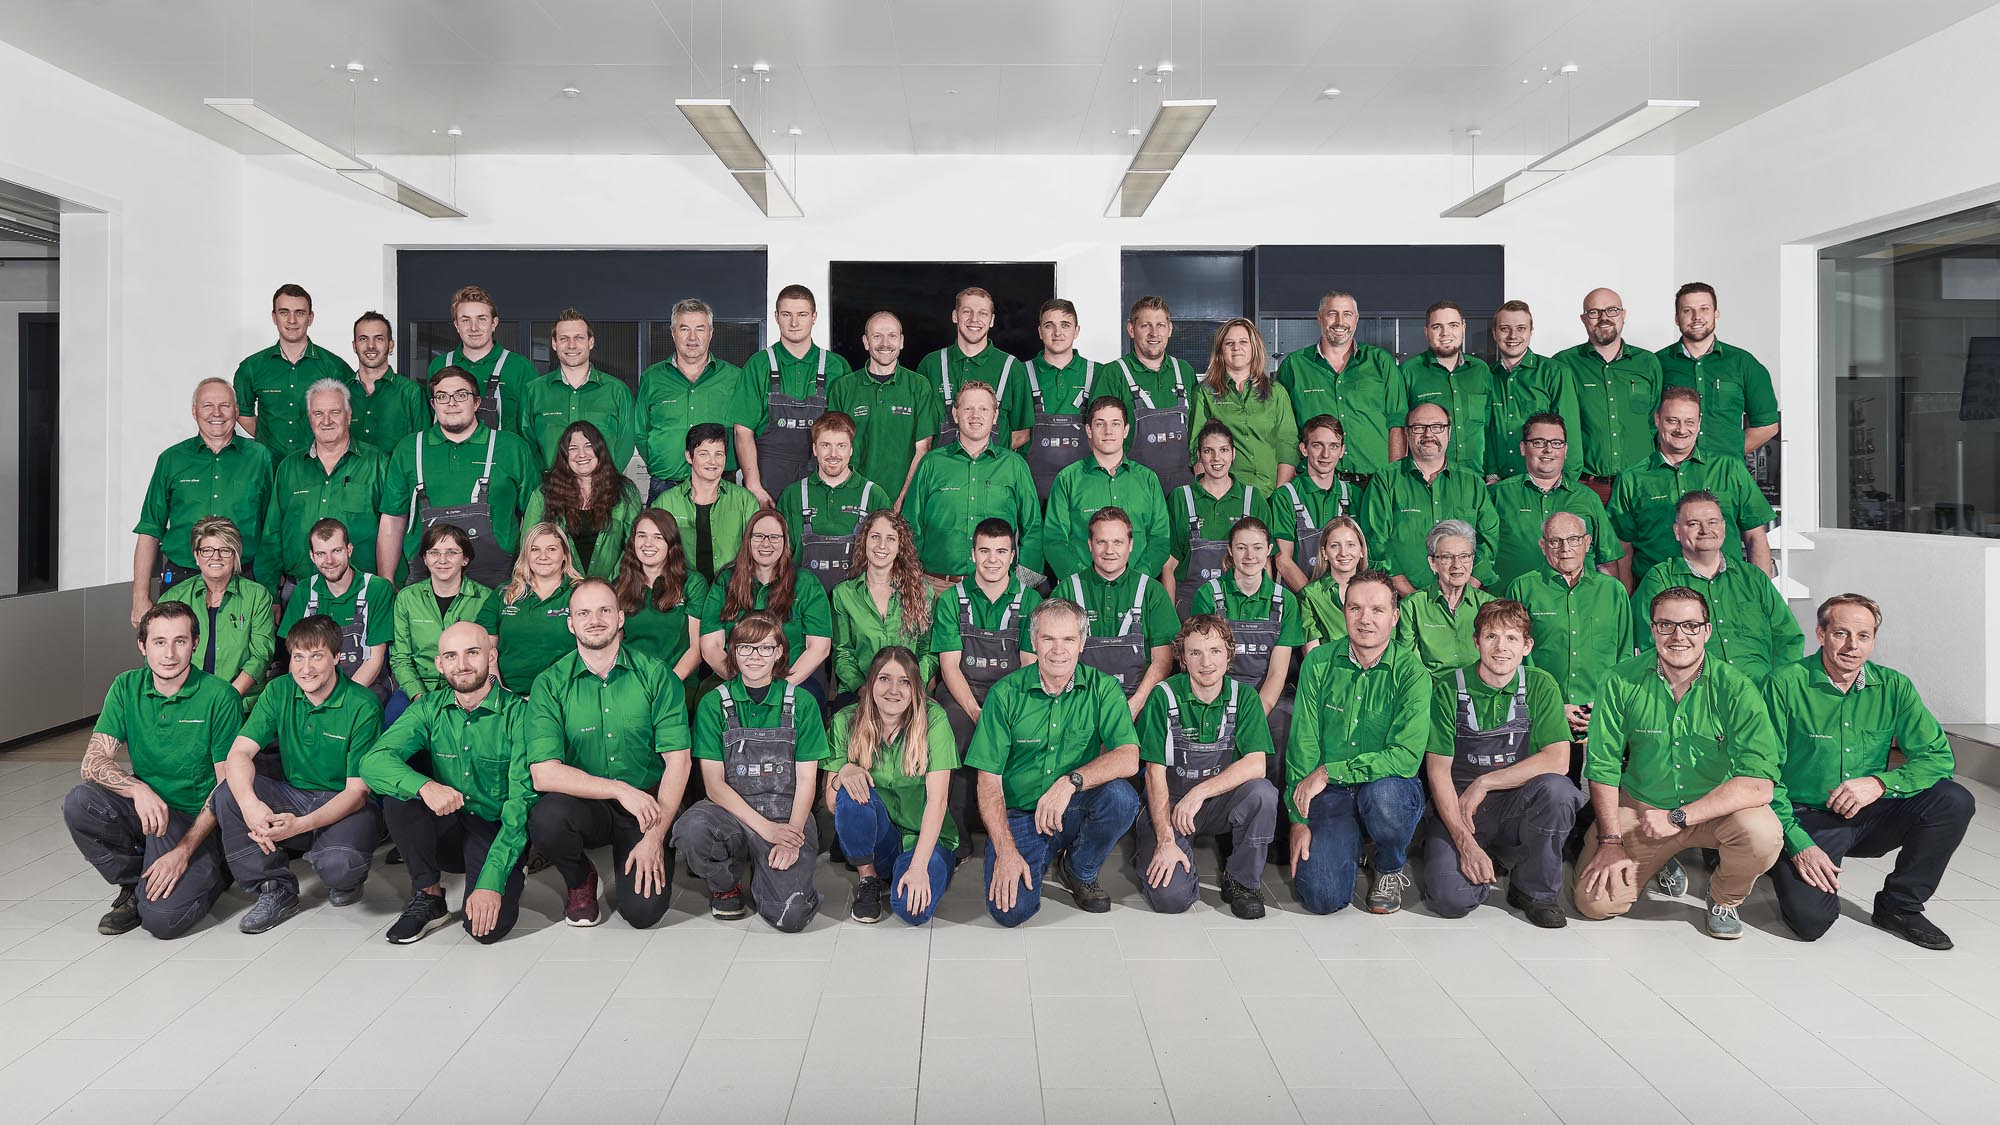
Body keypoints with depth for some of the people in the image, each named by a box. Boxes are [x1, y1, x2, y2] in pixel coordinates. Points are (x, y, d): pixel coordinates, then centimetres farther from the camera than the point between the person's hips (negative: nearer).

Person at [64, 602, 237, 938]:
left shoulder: (220, 697, -12)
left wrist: (184, 851, -19)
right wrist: (138, 789, -28)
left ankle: (211, 875, 12)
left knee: (163, 918, -23)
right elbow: (93, 762, -7)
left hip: (196, 819, -5)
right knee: (79, 803, -25)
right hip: (145, 809, 5)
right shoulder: (127, 688, 1)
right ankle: (135, 886, 0)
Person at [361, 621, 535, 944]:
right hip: (447, 830, 3)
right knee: (398, 792, -24)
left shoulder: (518, 714, -13)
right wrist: (424, 786, -38)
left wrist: (491, 882, -27)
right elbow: (373, 760, -16)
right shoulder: (431, 709, -1)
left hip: (498, 833, -3)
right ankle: (428, 896, -6)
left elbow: (521, 801, -18)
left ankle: (509, 879, 8)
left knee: (488, 926, -27)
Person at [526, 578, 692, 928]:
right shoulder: (550, 684, -4)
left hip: (648, 804, -1)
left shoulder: (655, 675, -4)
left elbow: (677, 759, -7)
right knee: (546, 818, -33)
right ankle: (579, 880, 3)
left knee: (644, 910, -19)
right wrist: (619, 789, -21)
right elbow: (544, 774, -14)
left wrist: (656, 836, -15)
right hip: (584, 806, 1)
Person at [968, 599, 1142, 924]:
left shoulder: (1103, 689, -4)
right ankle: (1042, 858, 14)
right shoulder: (1006, 693, -6)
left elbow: (1128, 758, -18)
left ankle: (1079, 871, 1)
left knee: (1121, 796, -30)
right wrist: (1006, 850, -18)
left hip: (1076, 812, 1)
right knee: (1010, 910, -23)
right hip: (1018, 815, -1)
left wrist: (1070, 781, -33)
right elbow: (989, 779, -8)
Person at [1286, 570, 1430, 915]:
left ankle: (1392, 868, -3)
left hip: (1393, 787, -1)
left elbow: (1406, 756, -19)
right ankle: (1348, 845, 18)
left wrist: (1329, 771, -21)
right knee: (1323, 896, -19)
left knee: (1382, 794, -38)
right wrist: (1298, 819, -7)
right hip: (1330, 795, 1)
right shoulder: (1319, 663, -1)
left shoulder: (1411, 672, -9)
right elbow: (1302, 743, -2)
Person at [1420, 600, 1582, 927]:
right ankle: (1489, 861, 11)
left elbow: (1557, 761, -13)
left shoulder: (1540, 686, -1)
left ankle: (1534, 889, -7)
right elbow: (1438, 770, -9)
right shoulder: (1448, 688, -5)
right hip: (1456, 808, -1)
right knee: (1449, 897, -26)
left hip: (1516, 808, 1)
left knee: (1556, 788, -31)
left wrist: (1484, 783, -17)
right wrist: (1465, 842, -20)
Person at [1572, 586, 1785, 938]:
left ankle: (1724, 898, 3)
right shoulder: (1622, 682, -10)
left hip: (1717, 808, -1)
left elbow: (1759, 784, -24)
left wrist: (1678, 817, -29)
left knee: (1763, 832, -33)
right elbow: (1603, 765, -4)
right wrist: (1611, 840, -10)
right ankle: (1663, 863, 22)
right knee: (1594, 901, -13)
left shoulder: (1736, 689, -16)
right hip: (1639, 806, 1)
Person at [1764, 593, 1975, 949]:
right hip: (1805, 818, -4)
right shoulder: (1786, 685, -12)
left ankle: (1899, 906, -1)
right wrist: (1797, 843, -19)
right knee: (1810, 920, -24)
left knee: (1954, 801, -19)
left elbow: (1939, 756, -2)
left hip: (1868, 815, 5)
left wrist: (1881, 782, -20)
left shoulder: (1894, 687, 1)